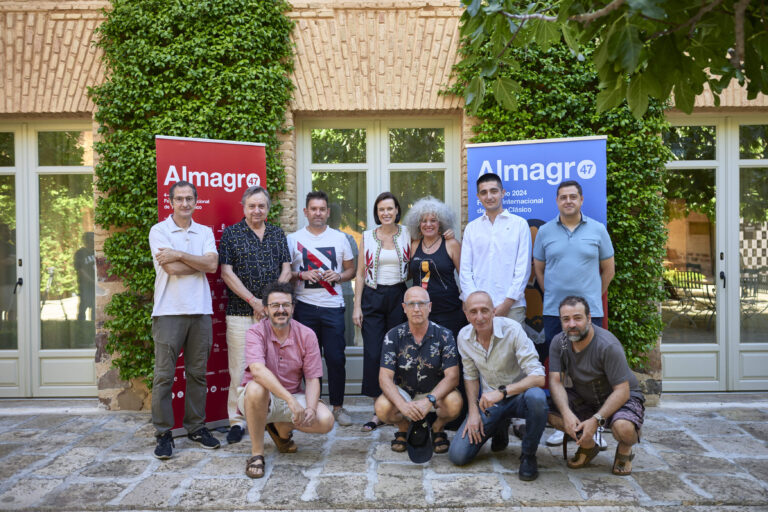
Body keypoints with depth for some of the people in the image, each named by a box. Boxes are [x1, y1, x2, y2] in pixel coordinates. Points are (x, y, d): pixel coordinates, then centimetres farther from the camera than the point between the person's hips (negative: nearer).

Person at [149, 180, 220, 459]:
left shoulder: (205, 232, 12)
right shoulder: (159, 230, 1)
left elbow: (213, 264, -5)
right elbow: (171, 268, -12)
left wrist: (179, 254, -10)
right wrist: (200, 262, -1)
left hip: (200, 310, 4)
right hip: (169, 311, -3)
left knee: (198, 373, 10)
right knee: (164, 375, -1)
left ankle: (196, 426, 22)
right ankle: (163, 433, 9)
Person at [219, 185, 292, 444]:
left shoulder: (277, 234, 13)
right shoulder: (231, 233, 3)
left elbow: (286, 270, 10)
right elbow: (227, 273, -3)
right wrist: (254, 301, -10)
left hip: (273, 310, 3)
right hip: (240, 312, -2)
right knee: (240, 367, -2)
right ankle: (237, 421, 10)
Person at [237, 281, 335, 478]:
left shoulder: (306, 335, -5)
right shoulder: (256, 332, -15)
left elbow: (313, 379, -6)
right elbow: (257, 370, -33)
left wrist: (311, 408, -25)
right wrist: (290, 400, -42)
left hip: (293, 397, 4)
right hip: (259, 397, -3)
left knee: (326, 421, -20)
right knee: (256, 388, -38)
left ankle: (282, 429, 13)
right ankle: (256, 453, -18)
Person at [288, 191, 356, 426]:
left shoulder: (339, 238, 9)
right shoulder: (293, 239, 6)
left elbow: (351, 269, 13)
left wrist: (338, 276, -8)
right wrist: (302, 275, -11)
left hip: (333, 305, 0)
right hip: (305, 306, 0)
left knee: (336, 358, 0)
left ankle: (337, 406, 13)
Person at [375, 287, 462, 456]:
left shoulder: (444, 335, -10)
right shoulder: (393, 336, -9)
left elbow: (452, 376, -17)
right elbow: (385, 377, -14)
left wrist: (430, 400, -35)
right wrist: (402, 404, -34)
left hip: (435, 393, 0)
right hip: (403, 393, 1)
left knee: (454, 403, -33)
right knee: (382, 407, -30)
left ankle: (437, 428, 4)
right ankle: (403, 427, 7)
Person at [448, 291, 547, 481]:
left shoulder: (512, 330, -22)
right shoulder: (464, 337, -7)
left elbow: (538, 377, -27)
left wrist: (502, 392, -36)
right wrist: (473, 411, -4)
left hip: (518, 395, -3)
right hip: (488, 401, 4)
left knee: (536, 397, -40)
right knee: (458, 455, -10)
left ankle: (528, 455, -12)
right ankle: (501, 428, 19)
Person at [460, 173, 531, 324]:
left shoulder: (520, 224, 5)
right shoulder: (471, 228, 11)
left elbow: (523, 268, -1)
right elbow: (465, 270, 8)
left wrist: (507, 303, -8)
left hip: (512, 306, -2)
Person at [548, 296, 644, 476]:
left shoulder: (608, 346, -28)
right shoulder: (558, 342, -12)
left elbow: (622, 391, -27)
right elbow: (555, 381, -16)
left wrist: (596, 420, -36)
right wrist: (567, 412, -34)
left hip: (622, 397, -4)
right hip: (583, 398, 5)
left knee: (623, 428, -37)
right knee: (548, 411, -21)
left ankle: (625, 450, 5)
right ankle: (588, 446, 8)